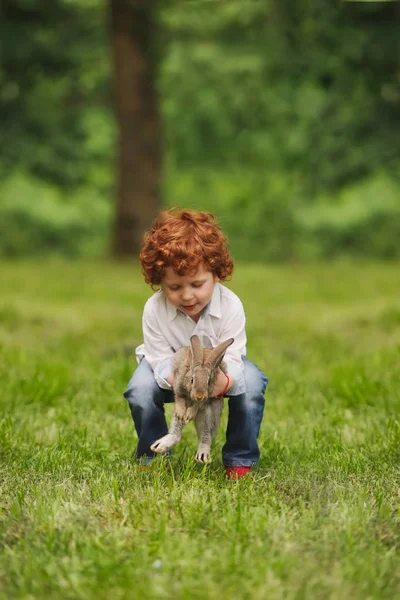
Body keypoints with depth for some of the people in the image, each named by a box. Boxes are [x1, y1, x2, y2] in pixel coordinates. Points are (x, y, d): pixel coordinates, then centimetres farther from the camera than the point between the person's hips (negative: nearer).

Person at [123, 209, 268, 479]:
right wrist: (175, 378, -51)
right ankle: (153, 456, -3)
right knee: (140, 388, -30)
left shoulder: (231, 306, -31)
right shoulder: (154, 309, -31)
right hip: (173, 366, 0)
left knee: (251, 382, -30)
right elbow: (161, 362, -25)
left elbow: (232, 360, -32)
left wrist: (225, 382, -57)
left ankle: (240, 460, -10)